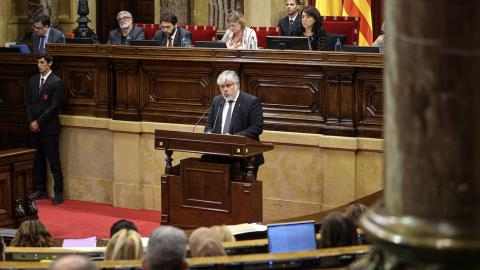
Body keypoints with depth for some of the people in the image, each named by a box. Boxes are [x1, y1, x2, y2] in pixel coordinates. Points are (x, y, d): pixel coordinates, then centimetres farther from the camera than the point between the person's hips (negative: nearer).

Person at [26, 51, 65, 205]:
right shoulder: (33, 80, 13)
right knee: (38, 161, 11)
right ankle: (41, 191, 18)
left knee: (54, 162, -5)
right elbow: (29, 102, 13)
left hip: (49, 128, -6)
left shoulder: (56, 82, -8)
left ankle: (58, 193, 0)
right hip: (35, 128, 6)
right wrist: (31, 122, -1)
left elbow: (54, 106, -12)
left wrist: (39, 123, -12)